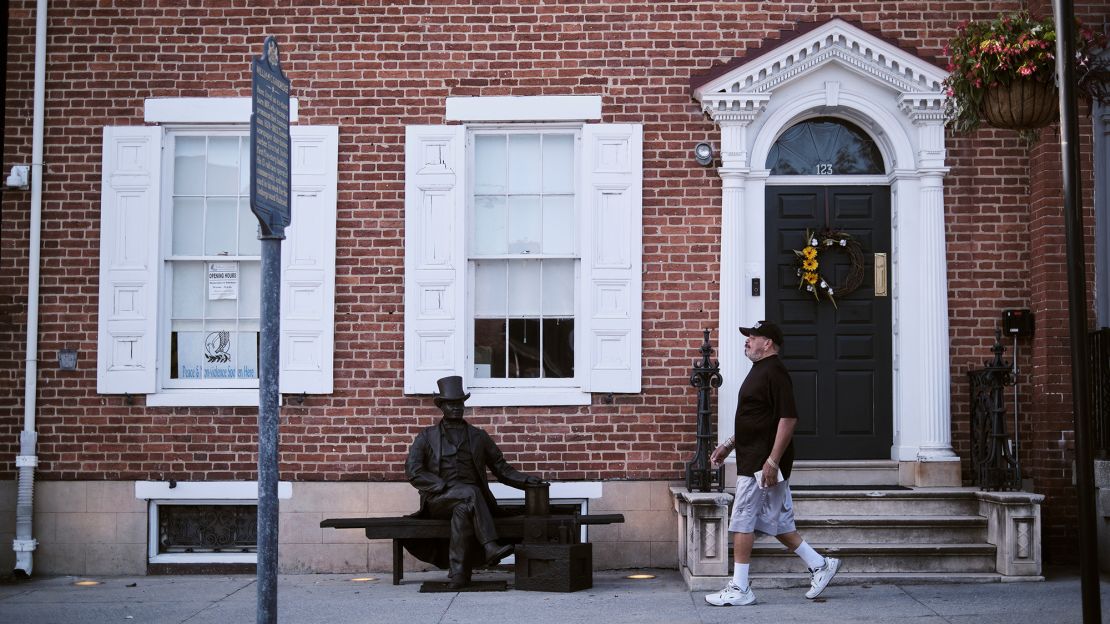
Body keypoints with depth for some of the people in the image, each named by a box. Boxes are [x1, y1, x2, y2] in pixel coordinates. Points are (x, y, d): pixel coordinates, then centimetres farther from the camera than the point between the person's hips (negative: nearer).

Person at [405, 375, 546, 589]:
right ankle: (490, 547, -42)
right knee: (470, 493, -33)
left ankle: (457, 574, -38)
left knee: (463, 510, -36)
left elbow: (501, 468, 17)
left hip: (466, 501, 1)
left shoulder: (478, 437, 19)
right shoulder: (426, 437, 13)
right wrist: (444, 486, -13)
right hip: (438, 500, -1)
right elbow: (412, 471, 0)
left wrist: (525, 479, -1)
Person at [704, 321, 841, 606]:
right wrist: (729, 445, 23)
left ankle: (739, 589, 1)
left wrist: (772, 461, -25)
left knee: (742, 522, -5)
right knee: (777, 522, 14)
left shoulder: (774, 372, -16)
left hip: (762, 463, -10)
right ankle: (820, 565, 22)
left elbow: (788, 418, -23)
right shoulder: (761, 371, 17)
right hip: (754, 460, 10)